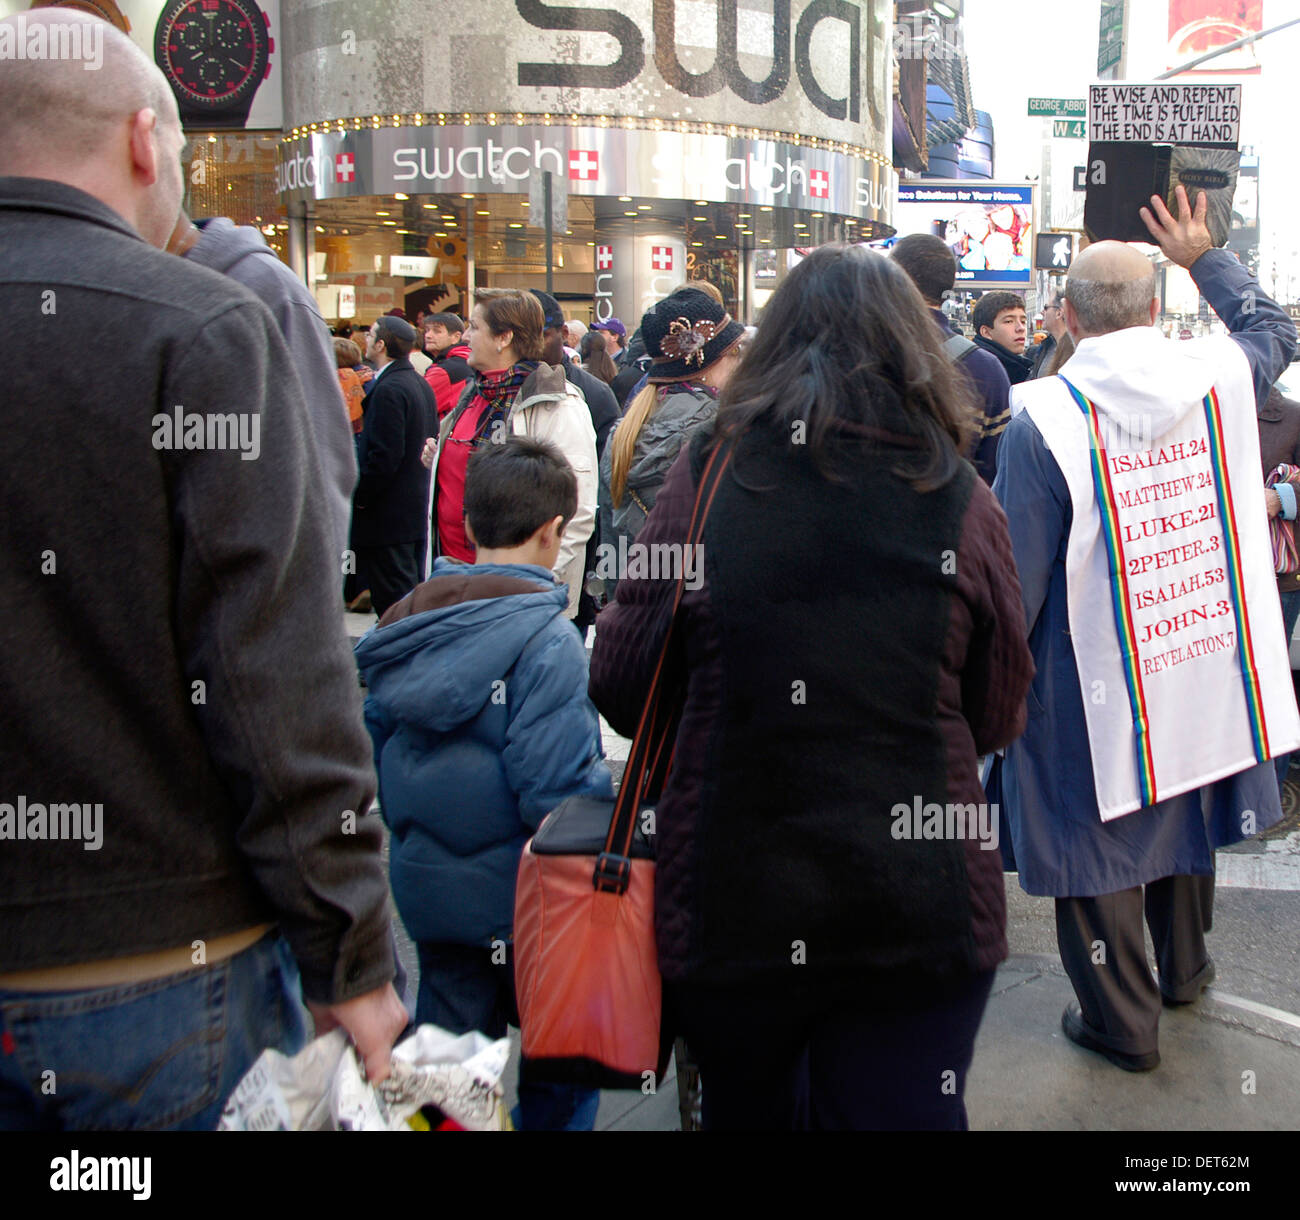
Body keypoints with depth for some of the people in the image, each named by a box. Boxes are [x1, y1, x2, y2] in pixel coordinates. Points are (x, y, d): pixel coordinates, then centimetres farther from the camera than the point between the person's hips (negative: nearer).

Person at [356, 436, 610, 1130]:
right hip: (519, 896, -6)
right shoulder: (545, 640, -19)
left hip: (424, 885, 6)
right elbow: (555, 791, -25)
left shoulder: (408, 622, 2)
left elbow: (378, 750, 10)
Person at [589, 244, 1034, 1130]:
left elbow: (622, 690, -2)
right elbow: (999, 720, 5)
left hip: (731, 900, 1)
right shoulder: (962, 499, -4)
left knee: (747, 1109, 23)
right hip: (923, 913, 0)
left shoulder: (709, 470, -7)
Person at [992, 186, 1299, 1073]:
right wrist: (1204, 257, 27)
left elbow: (1016, 581, -20)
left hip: (1097, 689, -5)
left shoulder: (1044, 418, -22)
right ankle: (1186, 968, 50)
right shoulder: (1220, 377, -7)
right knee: (1184, 809, 27)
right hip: (1207, 658, 6)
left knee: (1100, 835, 13)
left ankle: (1124, 1022, 29)